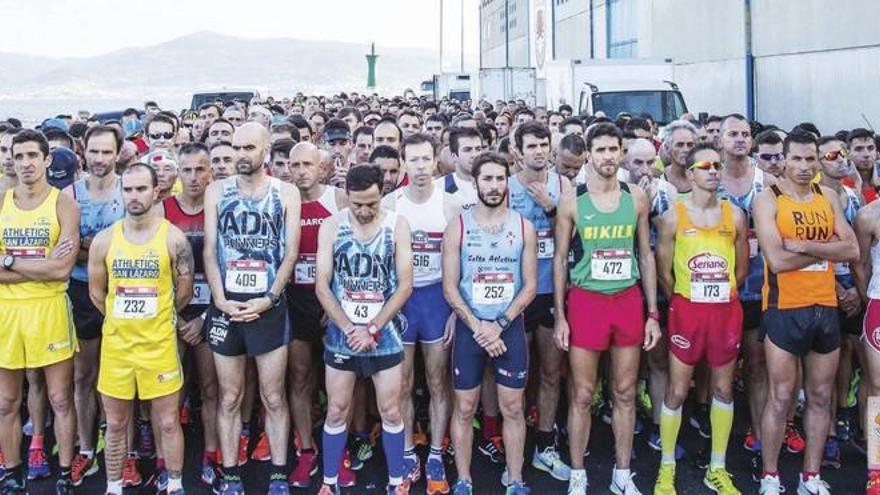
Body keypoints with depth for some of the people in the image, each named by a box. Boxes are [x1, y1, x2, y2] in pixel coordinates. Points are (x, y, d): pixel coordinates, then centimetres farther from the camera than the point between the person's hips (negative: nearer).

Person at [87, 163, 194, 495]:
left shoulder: (173, 238, -7)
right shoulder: (104, 240, -1)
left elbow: (184, 293, 1)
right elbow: (96, 293, 10)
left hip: (159, 344, -2)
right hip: (116, 343, 2)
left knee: (168, 423, 7)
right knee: (116, 425, 12)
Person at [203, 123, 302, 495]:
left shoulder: (286, 193, 2)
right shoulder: (217, 191, 5)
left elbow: (290, 253, -2)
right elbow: (209, 250, 2)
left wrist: (268, 299, -11)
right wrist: (220, 299, -10)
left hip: (269, 307, -1)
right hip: (225, 306, 1)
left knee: (274, 397, 6)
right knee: (229, 397, 9)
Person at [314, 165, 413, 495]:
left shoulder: (397, 225, -5)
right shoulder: (331, 226, -4)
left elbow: (405, 285, -7)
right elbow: (322, 286, -5)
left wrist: (372, 329, -12)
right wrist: (349, 329, -14)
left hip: (385, 334, 0)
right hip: (341, 335, 1)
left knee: (390, 411, 6)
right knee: (337, 412, 8)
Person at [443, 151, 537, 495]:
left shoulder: (524, 228, 0)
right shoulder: (458, 227, -2)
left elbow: (530, 286, -1)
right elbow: (450, 287, -4)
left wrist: (500, 325, -12)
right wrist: (478, 327, -13)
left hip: (511, 327, 1)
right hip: (469, 328, 0)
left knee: (513, 408, 7)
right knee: (464, 408, 6)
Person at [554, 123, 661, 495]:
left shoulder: (637, 198, 4)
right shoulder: (572, 201, -3)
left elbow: (645, 255, 9)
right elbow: (560, 259, 0)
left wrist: (653, 313, 5)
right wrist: (560, 316, -4)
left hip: (629, 300, 3)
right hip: (585, 300, -2)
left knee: (625, 393, 11)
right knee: (582, 395, 3)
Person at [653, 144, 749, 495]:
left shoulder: (735, 215, 4)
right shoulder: (673, 216, -4)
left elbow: (742, 268, 12)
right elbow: (663, 271, 0)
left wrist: (720, 294, 10)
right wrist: (684, 301, 6)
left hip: (727, 310, 3)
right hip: (687, 309, -3)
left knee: (724, 388, 11)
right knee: (677, 390, 2)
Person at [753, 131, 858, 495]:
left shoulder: (828, 197, 9)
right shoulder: (768, 200, -6)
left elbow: (852, 250, -2)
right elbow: (777, 260, -18)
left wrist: (804, 245, -14)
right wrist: (826, 247, -9)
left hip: (826, 308, 5)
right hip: (785, 309, -5)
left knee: (821, 396, 11)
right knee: (780, 397, 0)